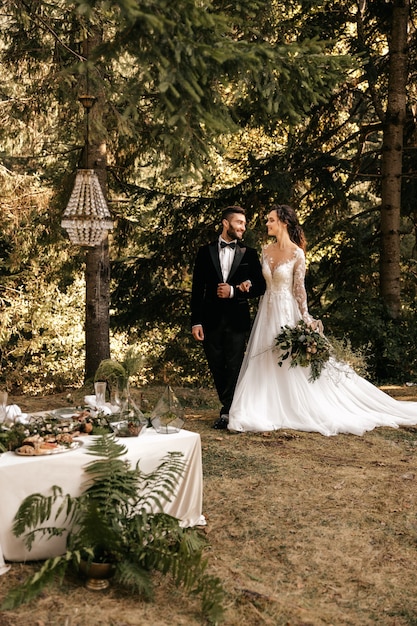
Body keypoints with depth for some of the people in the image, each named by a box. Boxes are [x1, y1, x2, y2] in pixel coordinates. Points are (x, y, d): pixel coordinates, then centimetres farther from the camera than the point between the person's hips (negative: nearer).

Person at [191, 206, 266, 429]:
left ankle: (227, 412, 5)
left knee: (234, 366, -3)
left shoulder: (249, 253, 6)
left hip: (237, 319, -1)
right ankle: (228, 408, 23)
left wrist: (234, 291, -12)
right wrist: (196, 321, -2)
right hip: (212, 318, 1)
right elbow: (197, 289, 4)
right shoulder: (205, 252, 6)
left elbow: (260, 286, 3)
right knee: (217, 367, 7)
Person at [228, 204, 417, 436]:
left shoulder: (296, 253, -10)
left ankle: (299, 412, 11)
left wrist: (305, 320, -15)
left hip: (287, 313, -6)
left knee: (292, 363, -1)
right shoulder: (267, 251, 7)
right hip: (267, 313, 6)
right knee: (264, 363, 6)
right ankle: (266, 412, 14)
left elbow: (299, 289, -11)